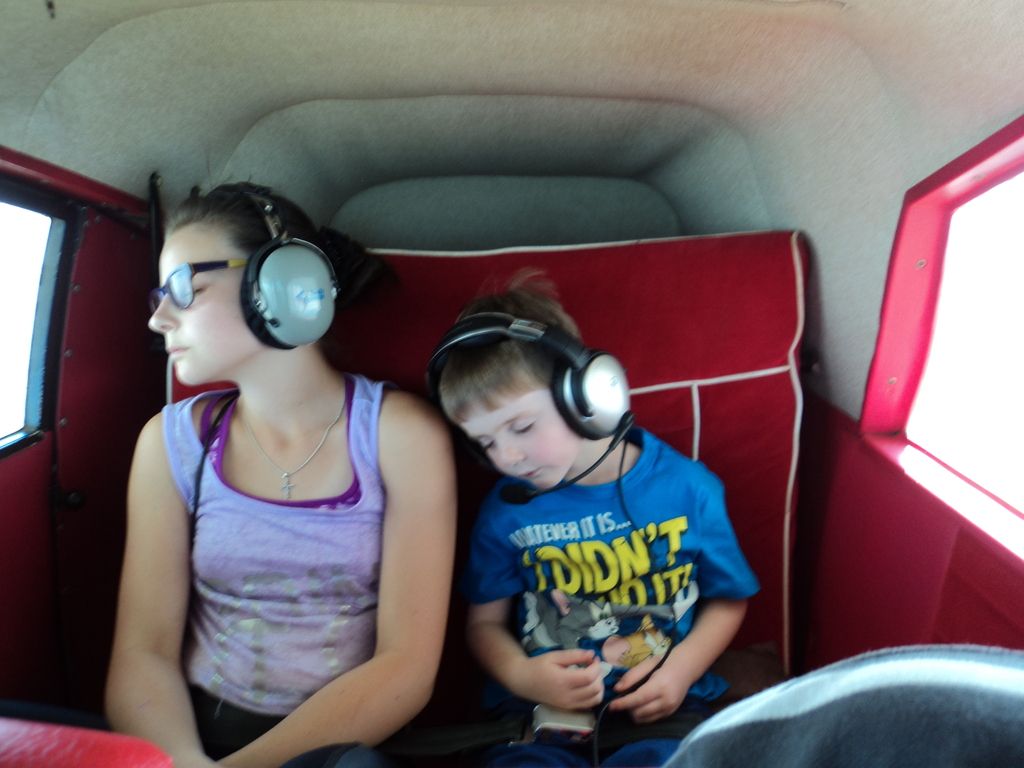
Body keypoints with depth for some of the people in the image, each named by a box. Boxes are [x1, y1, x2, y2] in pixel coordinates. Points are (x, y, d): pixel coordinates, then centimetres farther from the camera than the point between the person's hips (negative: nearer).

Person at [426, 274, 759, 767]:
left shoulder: (687, 489, -4)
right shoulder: (506, 509, -1)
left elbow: (727, 599, 9)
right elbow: (485, 621, 9)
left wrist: (681, 670, -7)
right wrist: (520, 674, -11)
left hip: (660, 709, 0)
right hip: (540, 713, 1)